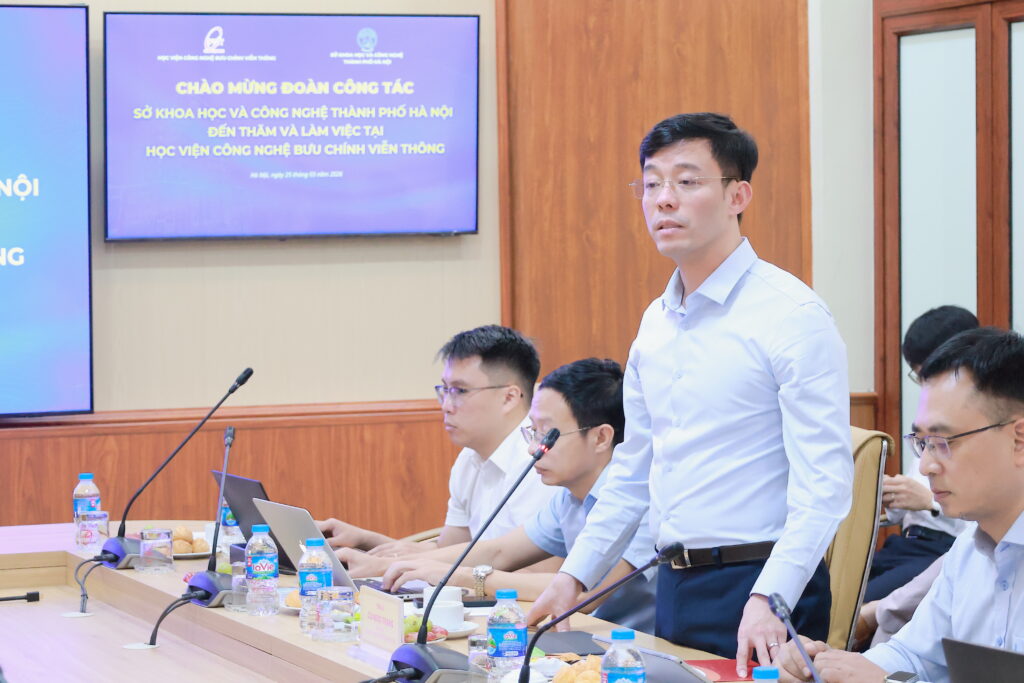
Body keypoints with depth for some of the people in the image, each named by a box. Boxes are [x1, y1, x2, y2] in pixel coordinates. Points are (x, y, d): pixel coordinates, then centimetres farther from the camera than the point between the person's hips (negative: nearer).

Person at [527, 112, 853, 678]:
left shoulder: (792, 314, -11)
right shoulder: (656, 322, 12)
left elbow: (823, 480, -18)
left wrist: (768, 602, -26)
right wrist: (573, 576, 14)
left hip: (760, 590, -7)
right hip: (674, 585, 7)